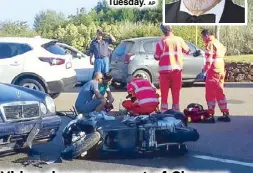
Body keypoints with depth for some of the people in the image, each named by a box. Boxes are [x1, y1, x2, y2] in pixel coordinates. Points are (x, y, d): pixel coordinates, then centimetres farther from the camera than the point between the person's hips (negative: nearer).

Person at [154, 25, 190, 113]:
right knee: (176, 93, 10)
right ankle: (176, 111, 13)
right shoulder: (179, 40, 0)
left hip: (165, 70, -2)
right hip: (177, 69, 2)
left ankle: (164, 112, 2)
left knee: (164, 93, 4)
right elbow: (187, 51, 14)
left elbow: (156, 57, -1)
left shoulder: (162, 42, -7)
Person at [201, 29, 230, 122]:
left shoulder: (210, 44, -11)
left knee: (210, 93, -4)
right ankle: (225, 114, 13)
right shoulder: (218, 43, 17)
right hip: (221, 71, 9)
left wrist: (204, 71, -20)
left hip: (213, 71, -9)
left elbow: (209, 60, -19)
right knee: (220, 93, 14)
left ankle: (210, 115, -4)